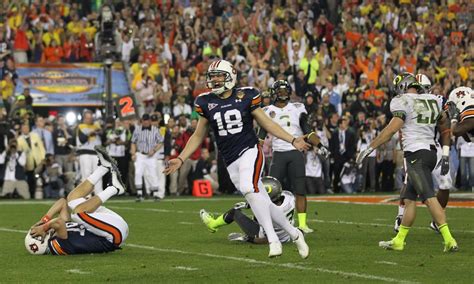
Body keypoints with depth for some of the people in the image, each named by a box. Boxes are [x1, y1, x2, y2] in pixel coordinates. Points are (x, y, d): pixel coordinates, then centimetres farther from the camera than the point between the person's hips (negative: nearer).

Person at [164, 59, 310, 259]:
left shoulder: (245, 97, -2)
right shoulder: (206, 102, 6)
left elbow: (267, 124, 5)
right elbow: (198, 136, 14)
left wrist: (293, 140, -2)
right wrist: (181, 159, 7)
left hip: (249, 151, -4)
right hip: (231, 162, 4)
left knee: (249, 189, -30)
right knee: (263, 203, 4)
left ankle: (273, 240, -25)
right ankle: (294, 233, 23)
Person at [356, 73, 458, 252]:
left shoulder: (404, 102, -6)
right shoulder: (433, 101, 15)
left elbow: (391, 130, -15)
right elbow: (445, 128, 22)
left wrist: (369, 149, -11)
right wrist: (445, 155, 27)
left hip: (416, 154, -8)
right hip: (430, 151, 8)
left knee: (429, 197, -13)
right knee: (409, 198, 13)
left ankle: (449, 240, -20)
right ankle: (398, 241, 18)